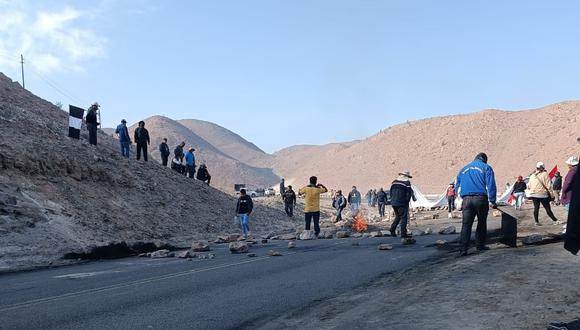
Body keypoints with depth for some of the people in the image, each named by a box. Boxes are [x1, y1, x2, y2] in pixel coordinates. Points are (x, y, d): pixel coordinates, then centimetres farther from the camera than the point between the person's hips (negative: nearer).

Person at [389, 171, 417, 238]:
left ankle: (392, 230, 12)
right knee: (404, 217, 0)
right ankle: (403, 233, -3)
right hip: (402, 203, -6)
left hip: (394, 203, 6)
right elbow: (409, 193, -7)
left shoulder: (394, 182, 12)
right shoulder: (407, 183, -7)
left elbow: (391, 192, 15)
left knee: (398, 216, 20)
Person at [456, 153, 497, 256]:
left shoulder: (464, 169, 21)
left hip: (466, 200, 2)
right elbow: (491, 185, -2)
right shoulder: (486, 168, 8)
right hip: (481, 198, -2)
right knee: (482, 223, 15)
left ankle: (463, 249, -12)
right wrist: (493, 201, 1)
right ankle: (480, 245, 23)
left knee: (466, 224, -3)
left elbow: (457, 187, 21)